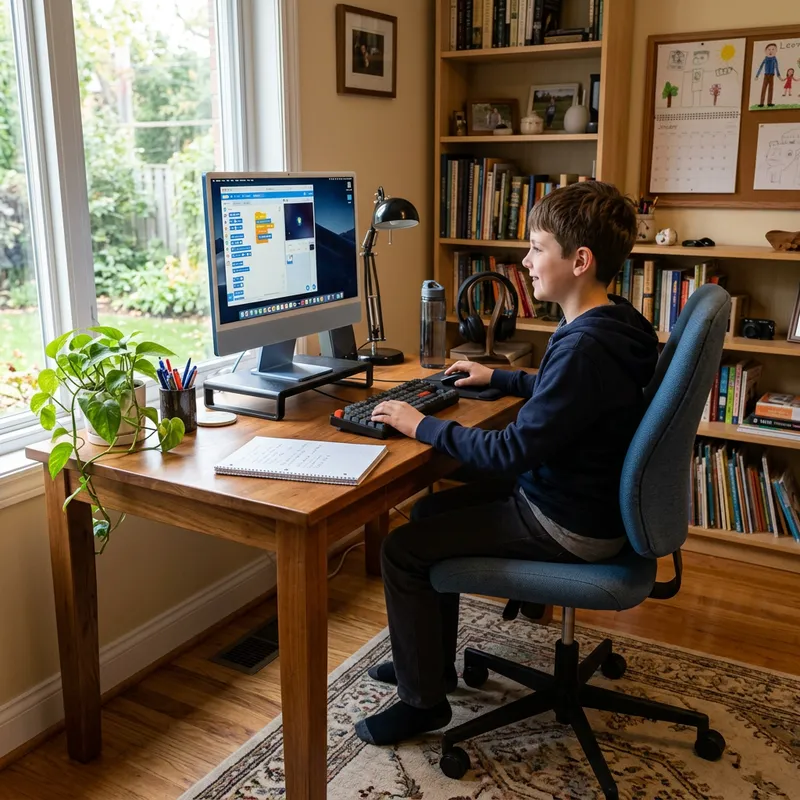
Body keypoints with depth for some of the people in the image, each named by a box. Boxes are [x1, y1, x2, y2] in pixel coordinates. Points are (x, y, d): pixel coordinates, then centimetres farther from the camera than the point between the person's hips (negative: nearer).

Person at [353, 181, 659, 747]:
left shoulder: (586, 347, -30)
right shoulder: (610, 324, 3)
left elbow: (510, 453, -28)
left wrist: (421, 425, -18)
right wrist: (495, 377, 22)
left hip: (570, 529, -10)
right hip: (583, 496, 10)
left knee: (402, 550, -7)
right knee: (432, 509, 19)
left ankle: (424, 701, 12)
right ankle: (430, 661, 32)